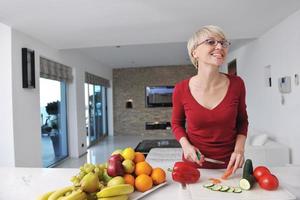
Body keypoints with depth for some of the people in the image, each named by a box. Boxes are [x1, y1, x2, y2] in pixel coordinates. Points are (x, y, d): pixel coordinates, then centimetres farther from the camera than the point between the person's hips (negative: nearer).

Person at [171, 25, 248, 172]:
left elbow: (242, 120, 3)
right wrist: (185, 145, -16)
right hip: (194, 164, 0)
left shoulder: (236, 84, -13)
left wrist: (239, 149, -11)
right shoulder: (181, 89, -15)